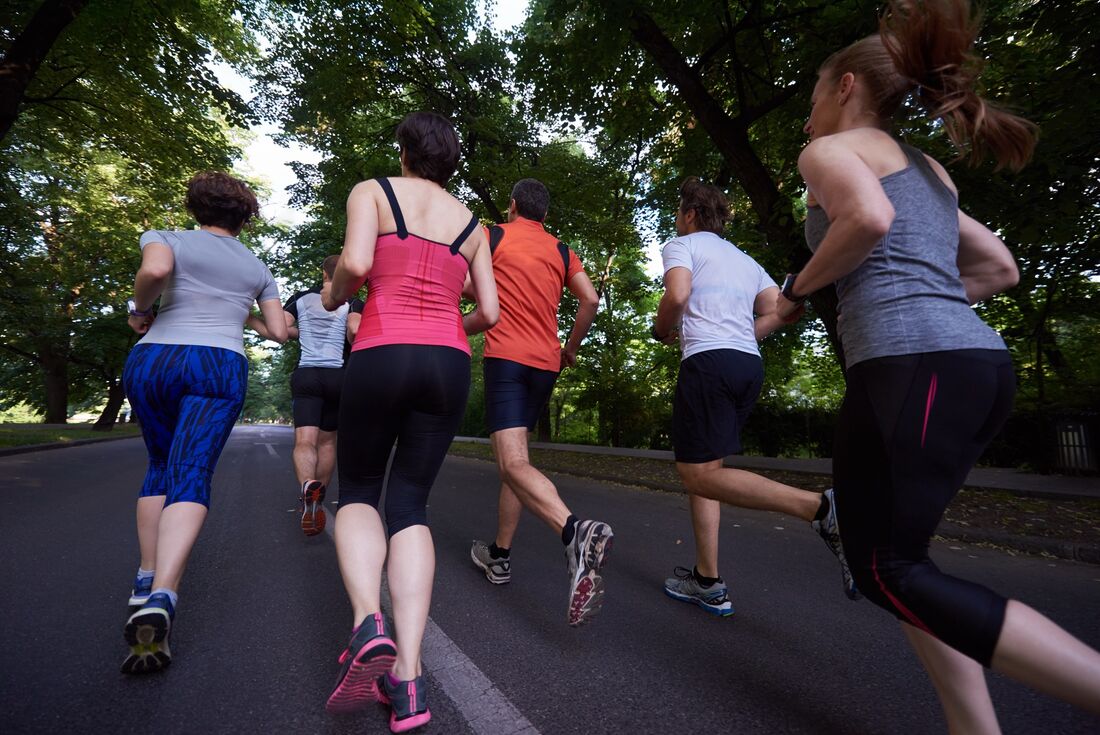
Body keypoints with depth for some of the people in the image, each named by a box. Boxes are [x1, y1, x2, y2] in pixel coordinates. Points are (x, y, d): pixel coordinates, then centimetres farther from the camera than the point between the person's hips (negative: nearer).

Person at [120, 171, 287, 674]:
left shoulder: (168, 239, 11)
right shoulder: (257, 268, 19)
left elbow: (154, 270, -14)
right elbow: (279, 332, 17)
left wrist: (140, 310, 4)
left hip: (153, 362, 1)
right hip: (219, 368, -1)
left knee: (161, 466, 20)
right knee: (190, 478, -11)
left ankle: (146, 582, 21)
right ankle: (160, 601, -32)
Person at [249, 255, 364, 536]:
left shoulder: (301, 298, 9)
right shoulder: (353, 303, 3)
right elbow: (355, 331, -17)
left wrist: (245, 317, 18)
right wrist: (352, 346, 3)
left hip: (306, 375, 0)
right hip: (338, 376, 0)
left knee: (304, 442, -10)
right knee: (327, 441, 14)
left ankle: (308, 487, -39)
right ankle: (317, 501, 24)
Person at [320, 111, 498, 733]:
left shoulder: (372, 192, 9)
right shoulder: (471, 222, 17)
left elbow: (356, 264, -11)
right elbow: (489, 313, 10)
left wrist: (333, 295, 11)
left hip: (381, 356, -3)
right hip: (448, 364, 3)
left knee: (358, 494, 16)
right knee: (410, 505, 8)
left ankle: (368, 624, -9)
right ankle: (408, 674, -1)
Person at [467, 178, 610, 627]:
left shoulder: (493, 236, 7)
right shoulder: (562, 251, 16)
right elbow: (590, 300, 5)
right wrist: (571, 347, 16)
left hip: (506, 356, -5)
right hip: (546, 363, 5)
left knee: (514, 463, -16)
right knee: (513, 457, 15)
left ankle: (576, 533, -40)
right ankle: (500, 556, 22)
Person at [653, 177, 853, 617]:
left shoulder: (682, 244, 7)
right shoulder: (744, 259, 27)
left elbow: (677, 295, -13)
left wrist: (662, 331, 6)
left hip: (707, 362, -8)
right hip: (750, 364, 8)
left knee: (700, 475, -8)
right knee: (697, 467, 13)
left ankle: (821, 509, -22)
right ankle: (708, 583, 14)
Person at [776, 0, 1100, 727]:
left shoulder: (829, 149, 4)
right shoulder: (928, 170, 28)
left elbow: (869, 218, -18)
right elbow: (1000, 267, 26)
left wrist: (796, 290, -3)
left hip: (911, 367, -9)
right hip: (980, 364, 9)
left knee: (888, 571, 1)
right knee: (890, 551, 16)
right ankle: (976, 725, 17)